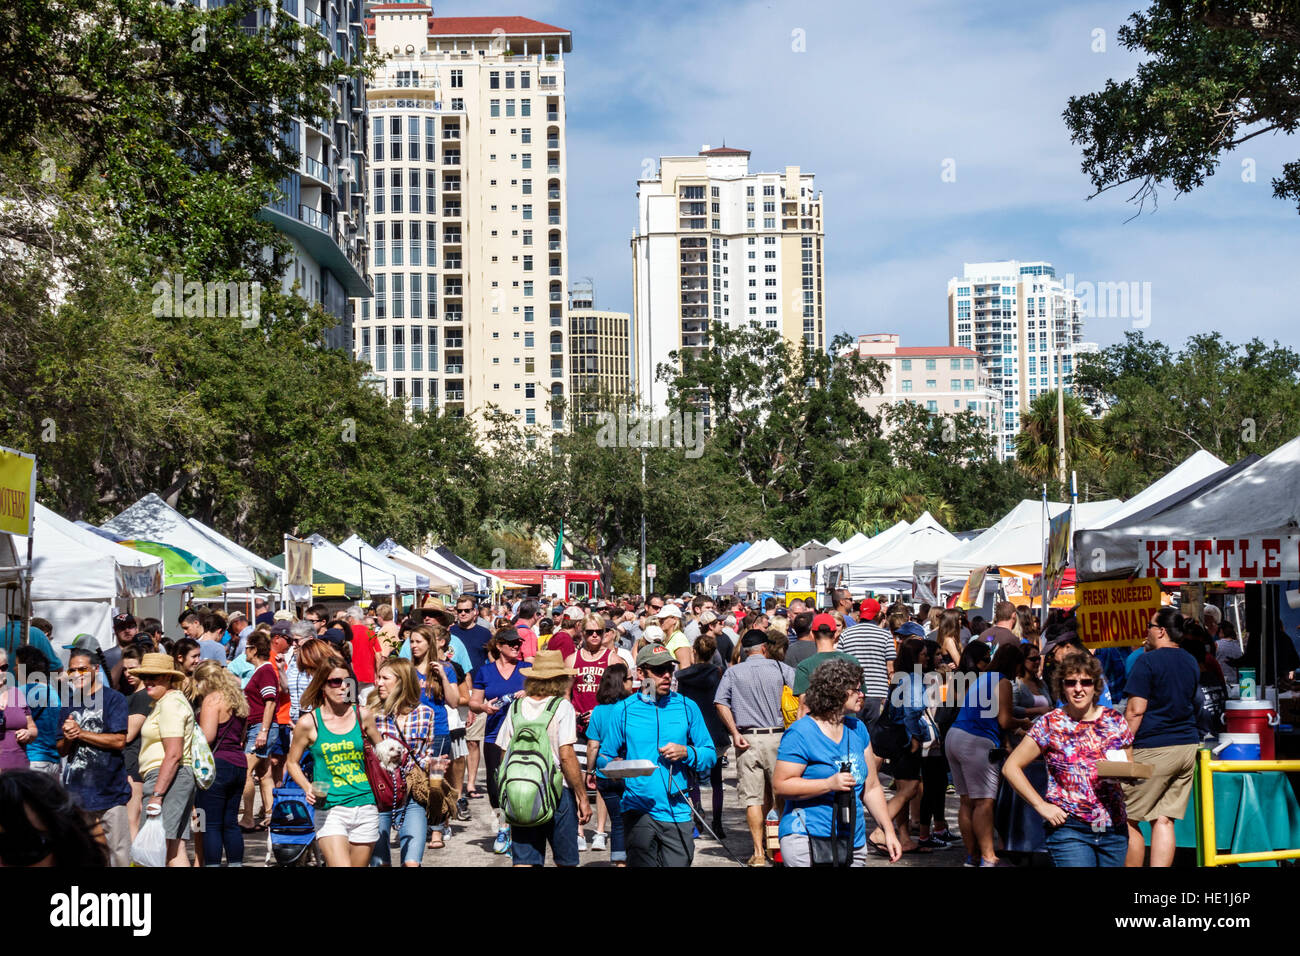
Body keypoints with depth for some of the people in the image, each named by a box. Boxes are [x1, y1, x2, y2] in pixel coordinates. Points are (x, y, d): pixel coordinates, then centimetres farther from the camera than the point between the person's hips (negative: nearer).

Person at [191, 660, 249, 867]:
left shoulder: (213, 699, -9)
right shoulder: (236, 699, 16)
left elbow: (206, 736, -16)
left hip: (217, 763, -8)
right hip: (239, 764, 8)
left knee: (211, 824, -5)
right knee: (230, 823, 12)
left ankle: (212, 863, -8)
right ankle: (236, 863, 12)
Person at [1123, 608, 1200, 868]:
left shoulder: (1147, 661, -9)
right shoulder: (1191, 663, 13)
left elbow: (1135, 710, -13)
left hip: (1153, 749, -7)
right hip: (1188, 747, 7)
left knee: (1128, 819, 1)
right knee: (1164, 820, 5)